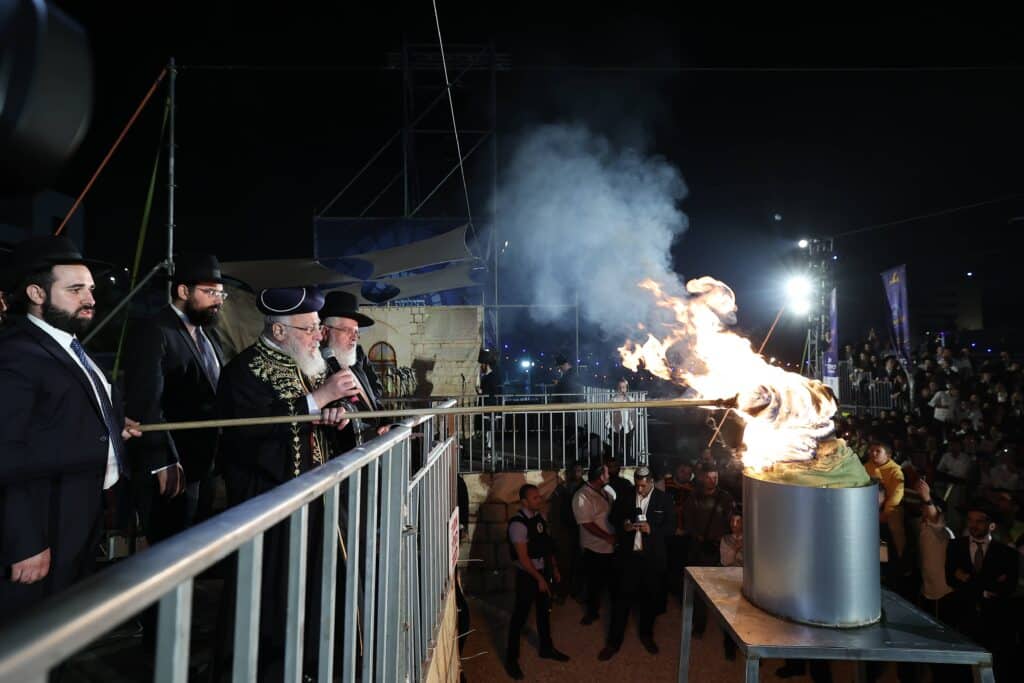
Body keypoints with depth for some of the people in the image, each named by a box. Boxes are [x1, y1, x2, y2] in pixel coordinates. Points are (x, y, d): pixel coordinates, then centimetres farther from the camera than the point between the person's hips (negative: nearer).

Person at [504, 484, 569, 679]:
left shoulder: (539, 517, 1)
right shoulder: (518, 524, -24)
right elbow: (523, 557, -22)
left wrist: (554, 568, 11)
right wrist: (539, 579, -18)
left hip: (543, 570, 8)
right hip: (527, 575, -7)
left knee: (544, 611, 22)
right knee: (520, 615, 5)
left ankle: (546, 648, 42)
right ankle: (511, 659, 22)